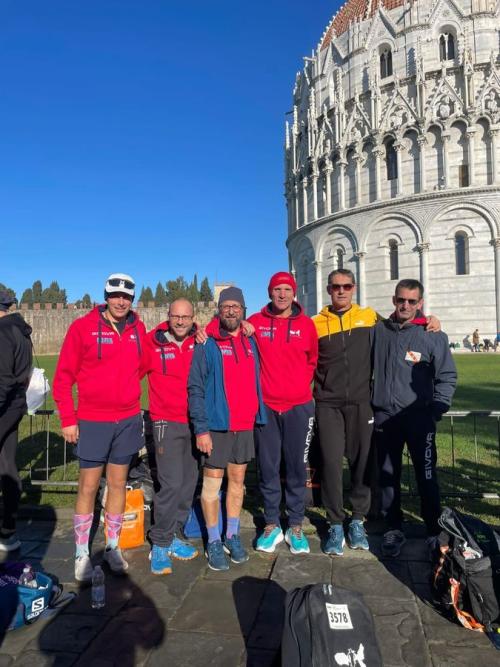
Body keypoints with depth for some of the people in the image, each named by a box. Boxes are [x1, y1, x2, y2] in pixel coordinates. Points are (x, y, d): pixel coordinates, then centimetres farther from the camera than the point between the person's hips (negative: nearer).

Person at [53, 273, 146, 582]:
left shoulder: (138, 328, 2)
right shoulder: (83, 327, -8)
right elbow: (64, 376, -5)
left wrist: (133, 397, 8)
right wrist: (68, 419, -7)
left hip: (128, 420, 3)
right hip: (92, 421, -3)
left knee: (118, 484, 13)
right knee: (88, 487, 5)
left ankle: (113, 547, 29)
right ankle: (82, 553, 21)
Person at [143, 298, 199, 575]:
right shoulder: (153, 343, -4)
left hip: (195, 423, 4)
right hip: (167, 424, -4)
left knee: (189, 482, 11)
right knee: (172, 483, -9)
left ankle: (172, 536, 27)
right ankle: (160, 544, 9)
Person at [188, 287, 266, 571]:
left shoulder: (251, 343, 10)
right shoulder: (207, 344, -5)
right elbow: (195, 388, -9)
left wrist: (259, 416, 9)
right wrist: (201, 428, -14)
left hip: (245, 425, 5)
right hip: (216, 426, -5)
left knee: (238, 480, 13)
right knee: (213, 482, 4)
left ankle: (233, 536, 27)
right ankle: (214, 542, 18)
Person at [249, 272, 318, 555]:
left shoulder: (307, 324, 2)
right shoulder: (255, 322, 0)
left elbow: (314, 360, 13)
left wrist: (303, 384, 5)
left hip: (299, 407, 0)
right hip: (265, 406, 0)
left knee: (297, 467, 7)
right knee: (268, 467, 7)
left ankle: (296, 527, 23)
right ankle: (272, 525, 23)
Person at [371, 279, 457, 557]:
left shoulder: (433, 335, -2)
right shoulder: (378, 331, 4)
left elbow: (447, 377, 0)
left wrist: (436, 410, -7)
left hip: (419, 417, -2)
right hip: (384, 417, 3)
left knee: (427, 477, 3)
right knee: (388, 476, 11)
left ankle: (435, 532, 19)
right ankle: (394, 529, 25)